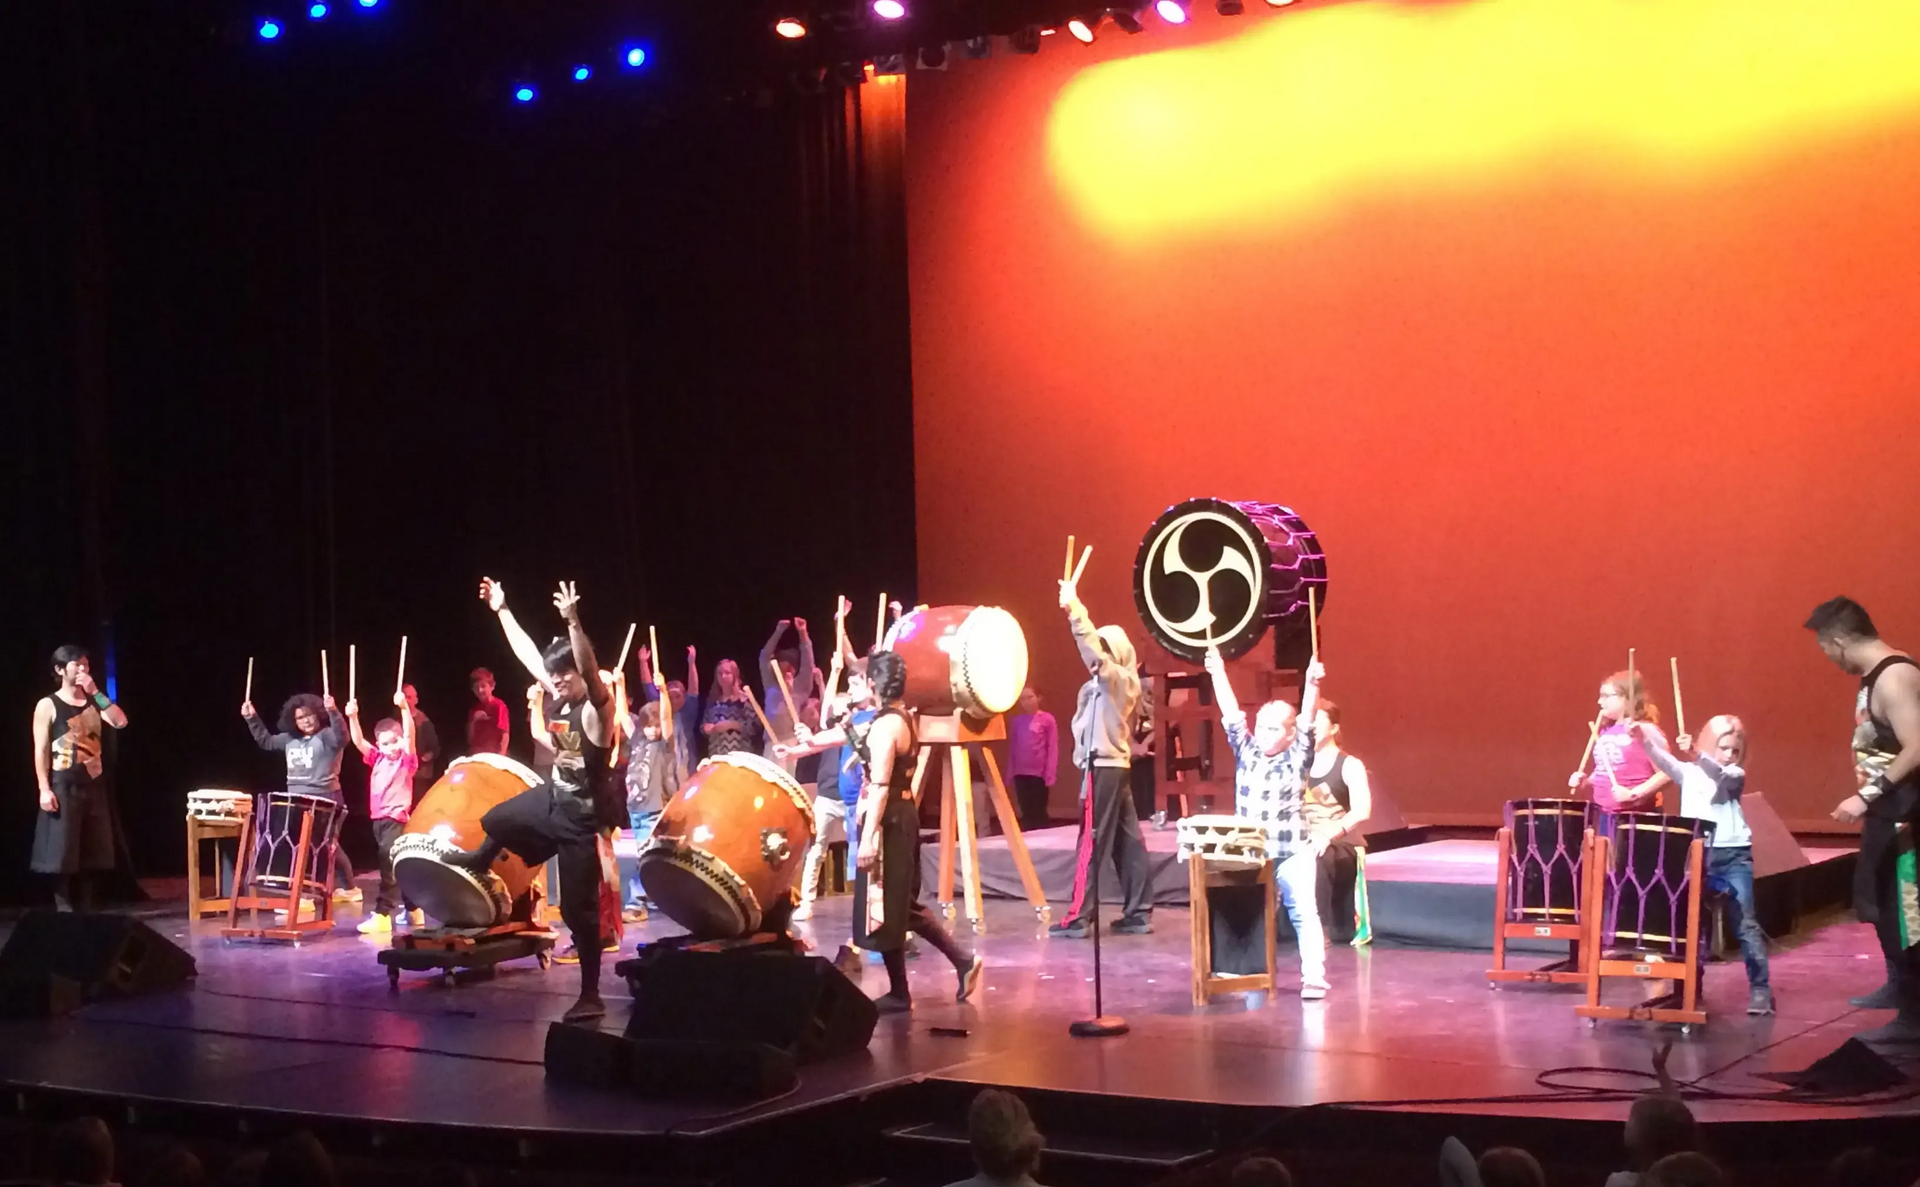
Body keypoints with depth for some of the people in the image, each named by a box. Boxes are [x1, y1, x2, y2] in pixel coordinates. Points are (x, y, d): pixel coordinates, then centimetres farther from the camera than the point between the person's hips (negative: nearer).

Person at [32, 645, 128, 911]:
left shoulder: (94, 702, 12)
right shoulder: (48, 705, -2)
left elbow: (121, 722, -5)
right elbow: (41, 750, -7)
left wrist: (96, 692, -9)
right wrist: (44, 789, -15)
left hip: (94, 784, 5)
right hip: (64, 786, -5)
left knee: (91, 853, 7)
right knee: (62, 852, -5)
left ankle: (85, 911, 13)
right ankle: (65, 911, -1)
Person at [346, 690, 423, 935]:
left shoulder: (407, 760, -4)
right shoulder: (376, 758, 12)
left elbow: (410, 734, -19)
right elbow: (358, 741, 2)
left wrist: (403, 708, -31)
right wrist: (352, 717, -12)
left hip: (397, 818, -7)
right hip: (378, 818, 7)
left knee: (389, 863, -15)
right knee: (397, 866, 16)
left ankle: (382, 915, -19)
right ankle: (413, 909, 27)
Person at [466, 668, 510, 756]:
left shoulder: (499, 706, -7)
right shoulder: (474, 708, 11)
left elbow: (505, 734, -11)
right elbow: (470, 740, 12)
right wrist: (473, 721, -4)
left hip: (494, 754, -6)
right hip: (477, 755, 6)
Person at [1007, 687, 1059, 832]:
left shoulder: (1047, 719, -5)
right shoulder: (1016, 721, 8)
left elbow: (1053, 749, -5)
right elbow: (1012, 748, 10)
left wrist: (1050, 775, -9)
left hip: (1039, 774, -4)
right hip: (1021, 774, 4)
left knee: (1039, 812, 3)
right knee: (1026, 812, 8)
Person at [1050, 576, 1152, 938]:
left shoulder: (1118, 679, -11)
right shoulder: (1117, 685, 16)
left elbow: (1093, 648, -24)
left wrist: (1073, 608, -26)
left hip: (1103, 767, -10)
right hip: (1114, 765, 10)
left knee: (1092, 842, -8)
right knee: (1127, 841, 7)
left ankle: (1078, 917, -7)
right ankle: (1138, 913, 9)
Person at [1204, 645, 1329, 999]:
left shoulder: (1297, 758, -2)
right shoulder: (1246, 752, 7)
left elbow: (1308, 720, -15)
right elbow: (1231, 714, 2)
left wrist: (1312, 686, -30)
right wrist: (1218, 673, -5)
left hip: (1292, 852, -4)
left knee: (1303, 912, -9)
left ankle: (1314, 976, -11)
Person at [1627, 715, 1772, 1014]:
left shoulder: (1735, 776, 0)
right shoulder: (1688, 773, 8)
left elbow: (1717, 773, -22)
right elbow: (1664, 761, -9)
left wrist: (1696, 755, -42)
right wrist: (1643, 740, -29)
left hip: (1733, 856, -3)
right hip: (1695, 855, 3)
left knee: (1745, 925, -5)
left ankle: (1760, 989, -4)